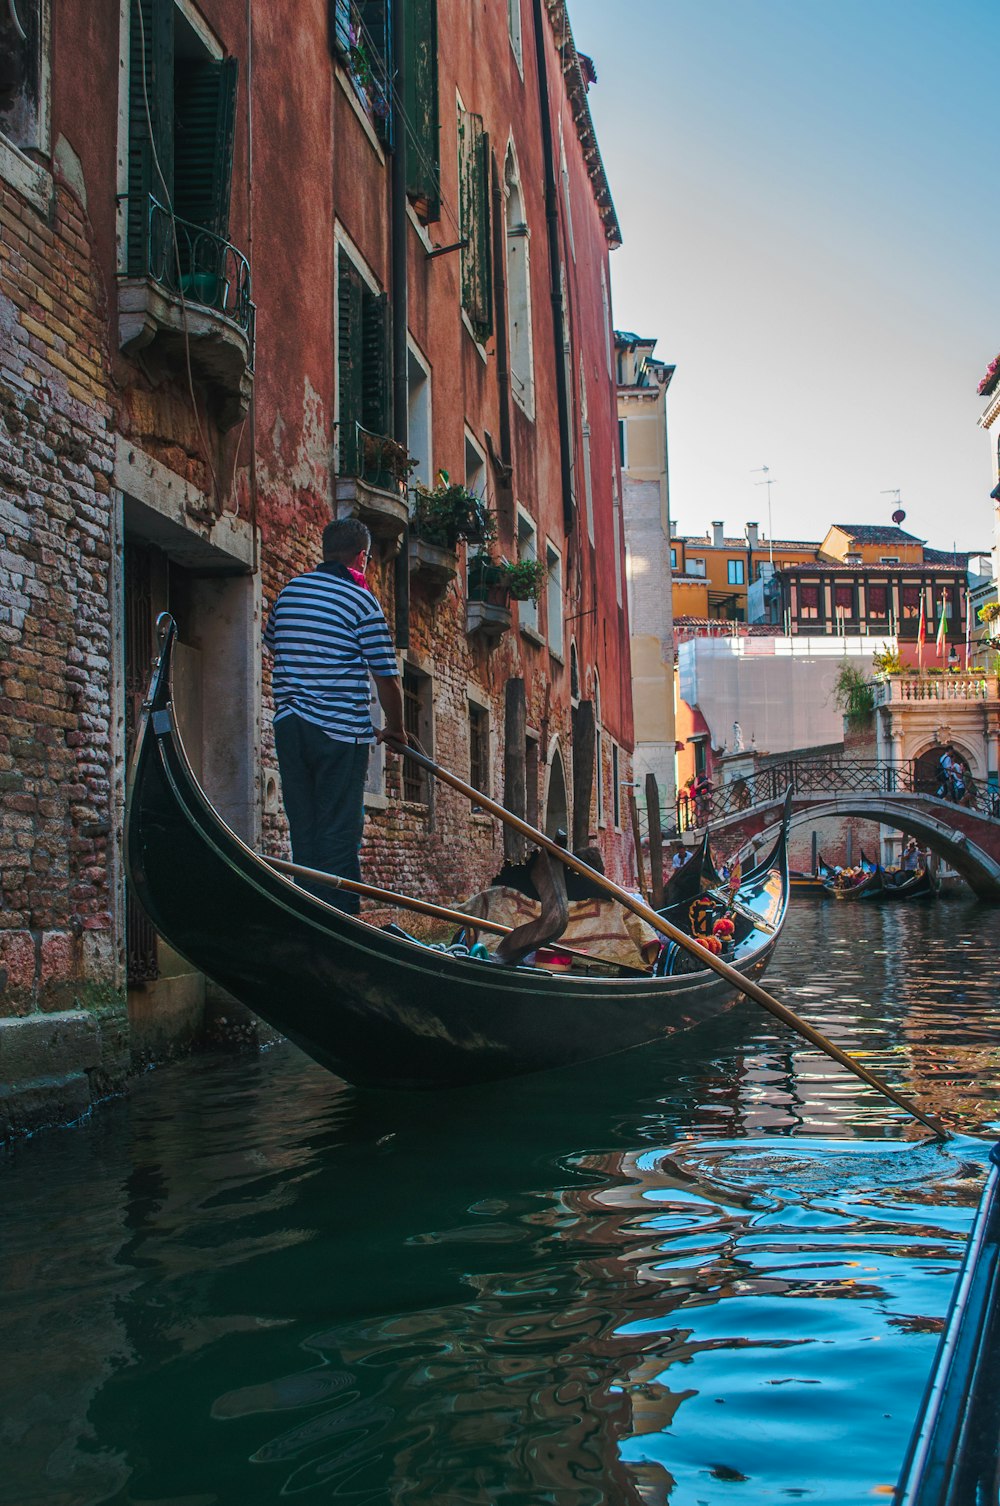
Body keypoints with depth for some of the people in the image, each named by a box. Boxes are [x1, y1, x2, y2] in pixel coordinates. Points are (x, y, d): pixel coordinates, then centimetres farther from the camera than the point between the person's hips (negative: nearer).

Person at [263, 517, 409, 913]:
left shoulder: (289, 590, 10)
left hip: (288, 725, 6)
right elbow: (386, 677, -7)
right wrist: (395, 729, 7)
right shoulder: (361, 600, -7)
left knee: (303, 826, 11)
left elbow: (271, 643, 28)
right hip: (340, 731, -6)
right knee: (339, 833, -2)